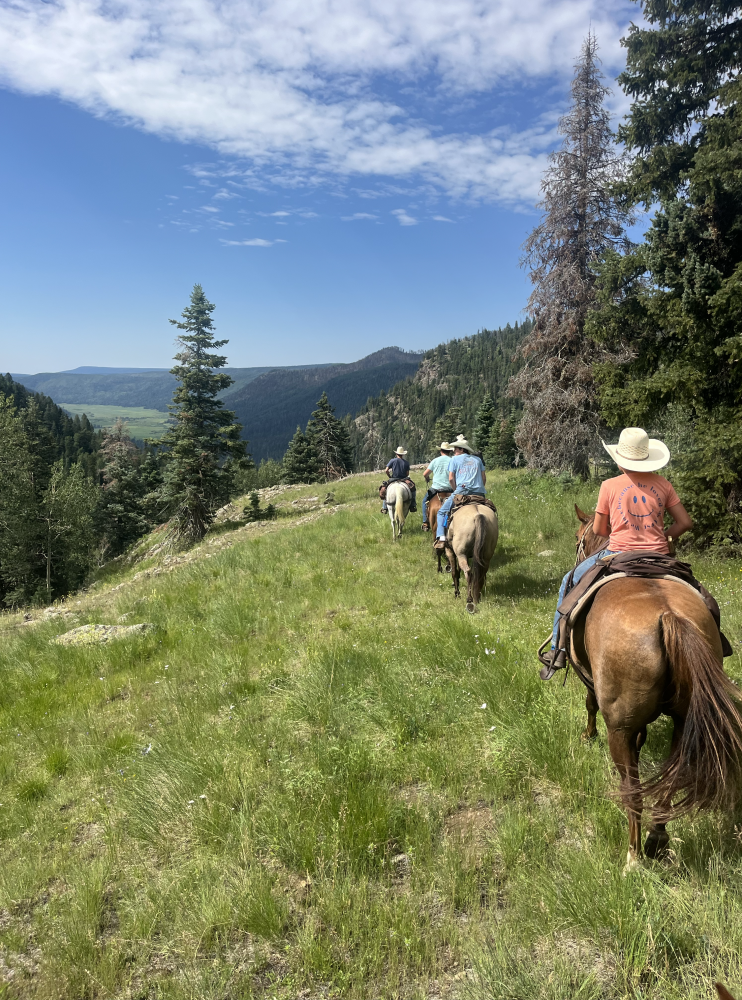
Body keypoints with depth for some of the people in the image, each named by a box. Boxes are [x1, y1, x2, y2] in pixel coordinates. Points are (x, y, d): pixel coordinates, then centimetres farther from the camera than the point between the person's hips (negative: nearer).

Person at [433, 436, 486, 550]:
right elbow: (484, 478, 16)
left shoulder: (454, 459, 11)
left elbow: (451, 479, 3)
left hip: (462, 490, -4)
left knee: (442, 512, 7)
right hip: (479, 493, 4)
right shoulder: (478, 459, 22)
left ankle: (441, 538, -11)